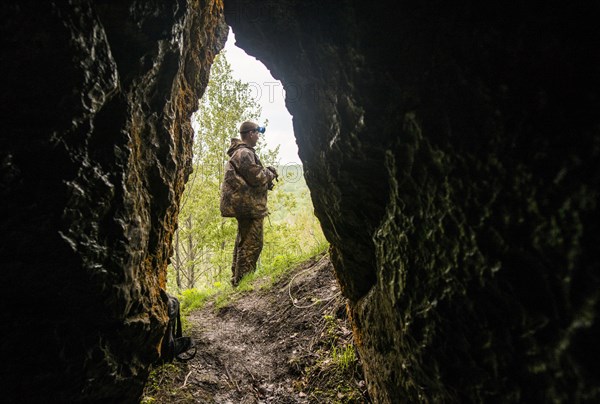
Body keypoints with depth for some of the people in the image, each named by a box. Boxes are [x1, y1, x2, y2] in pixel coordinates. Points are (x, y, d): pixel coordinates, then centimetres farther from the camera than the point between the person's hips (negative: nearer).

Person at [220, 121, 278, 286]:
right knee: (252, 243, -7)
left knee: (244, 241, 18)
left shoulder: (239, 152, 19)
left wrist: (266, 172, 9)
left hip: (243, 204, 11)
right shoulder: (244, 153, -16)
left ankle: (238, 278, 29)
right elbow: (257, 177, -22)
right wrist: (270, 173, -3)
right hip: (249, 205, -11)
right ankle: (242, 280, -1)